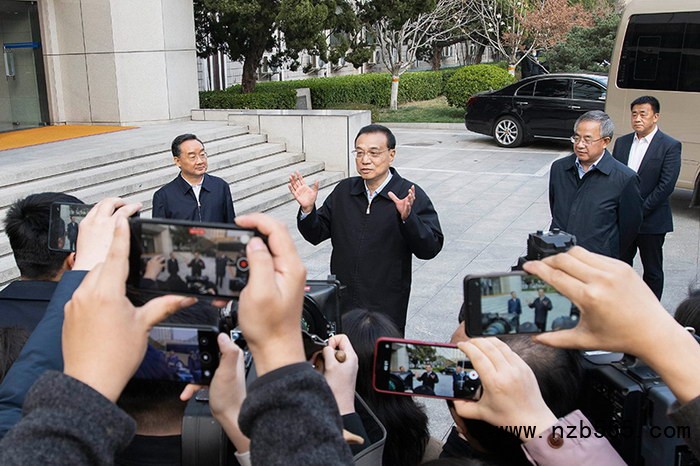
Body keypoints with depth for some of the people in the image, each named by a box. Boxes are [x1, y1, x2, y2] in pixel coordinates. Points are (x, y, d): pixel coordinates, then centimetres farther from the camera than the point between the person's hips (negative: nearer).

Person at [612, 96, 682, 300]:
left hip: (652, 221, -4)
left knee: (653, 271, 9)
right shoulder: (622, 142, 7)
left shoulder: (670, 146, -8)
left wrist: (640, 211, -16)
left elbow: (666, 185, -14)